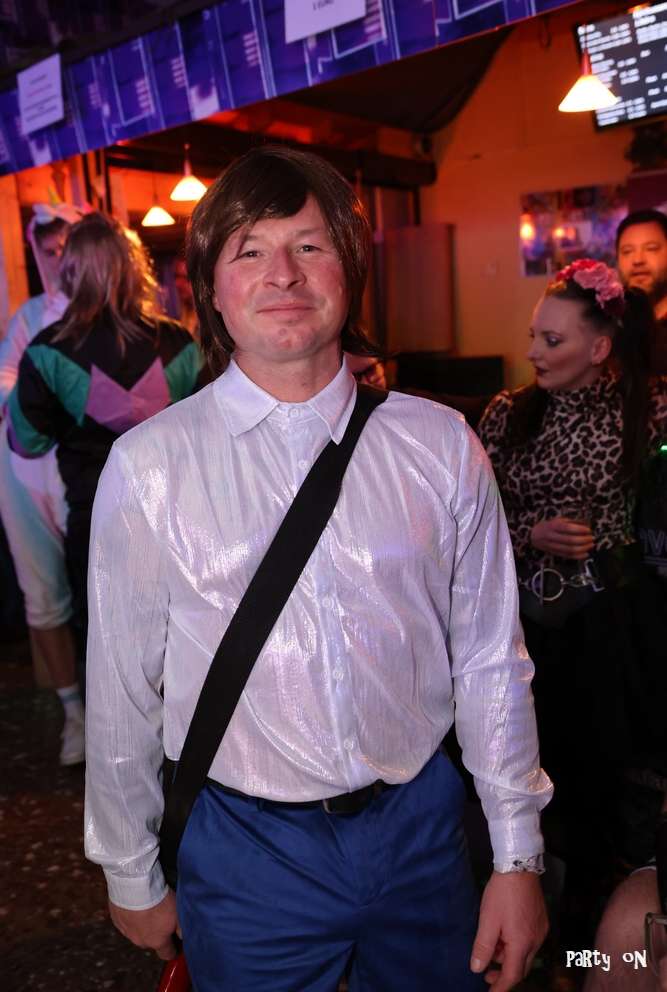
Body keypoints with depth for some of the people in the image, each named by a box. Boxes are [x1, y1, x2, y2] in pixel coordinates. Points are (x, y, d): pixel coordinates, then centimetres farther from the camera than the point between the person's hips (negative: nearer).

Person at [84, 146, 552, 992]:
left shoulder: (440, 446, -8)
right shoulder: (148, 467, -12)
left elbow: (489, 661, -2)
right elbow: (123, 693, -4)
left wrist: (518, 858, 2)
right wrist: (132, 878, 6)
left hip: (420, 828, 2)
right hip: (245, 850, -1)